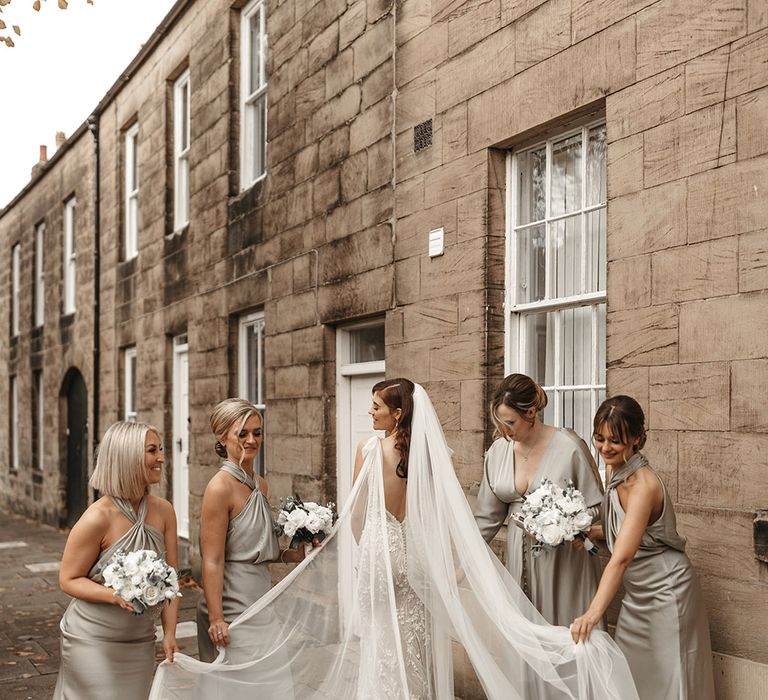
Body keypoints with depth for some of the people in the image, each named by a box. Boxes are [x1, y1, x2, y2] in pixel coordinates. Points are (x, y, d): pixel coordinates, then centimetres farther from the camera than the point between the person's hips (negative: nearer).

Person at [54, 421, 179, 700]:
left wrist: (170, 633, -6)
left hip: (139, 639, 5)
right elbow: (68, 580, -12)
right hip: (93, 640, -5)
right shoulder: (98, 518, -21)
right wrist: (116, 595, -27)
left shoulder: (163, 511, -6)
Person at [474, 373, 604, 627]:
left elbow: (596, 507, -5)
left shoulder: (569, 447, -13)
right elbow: (487, 516, 7)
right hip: (520, 557, 4)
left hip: (563, 557, -4)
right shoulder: (498, 451, -1)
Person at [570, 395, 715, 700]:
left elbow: (621, 558, -36)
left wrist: (594, 612, -44)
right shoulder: (616, 471, -2)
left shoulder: (643, 485, -27)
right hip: (637, 595, 8)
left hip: (665, 595, -8)